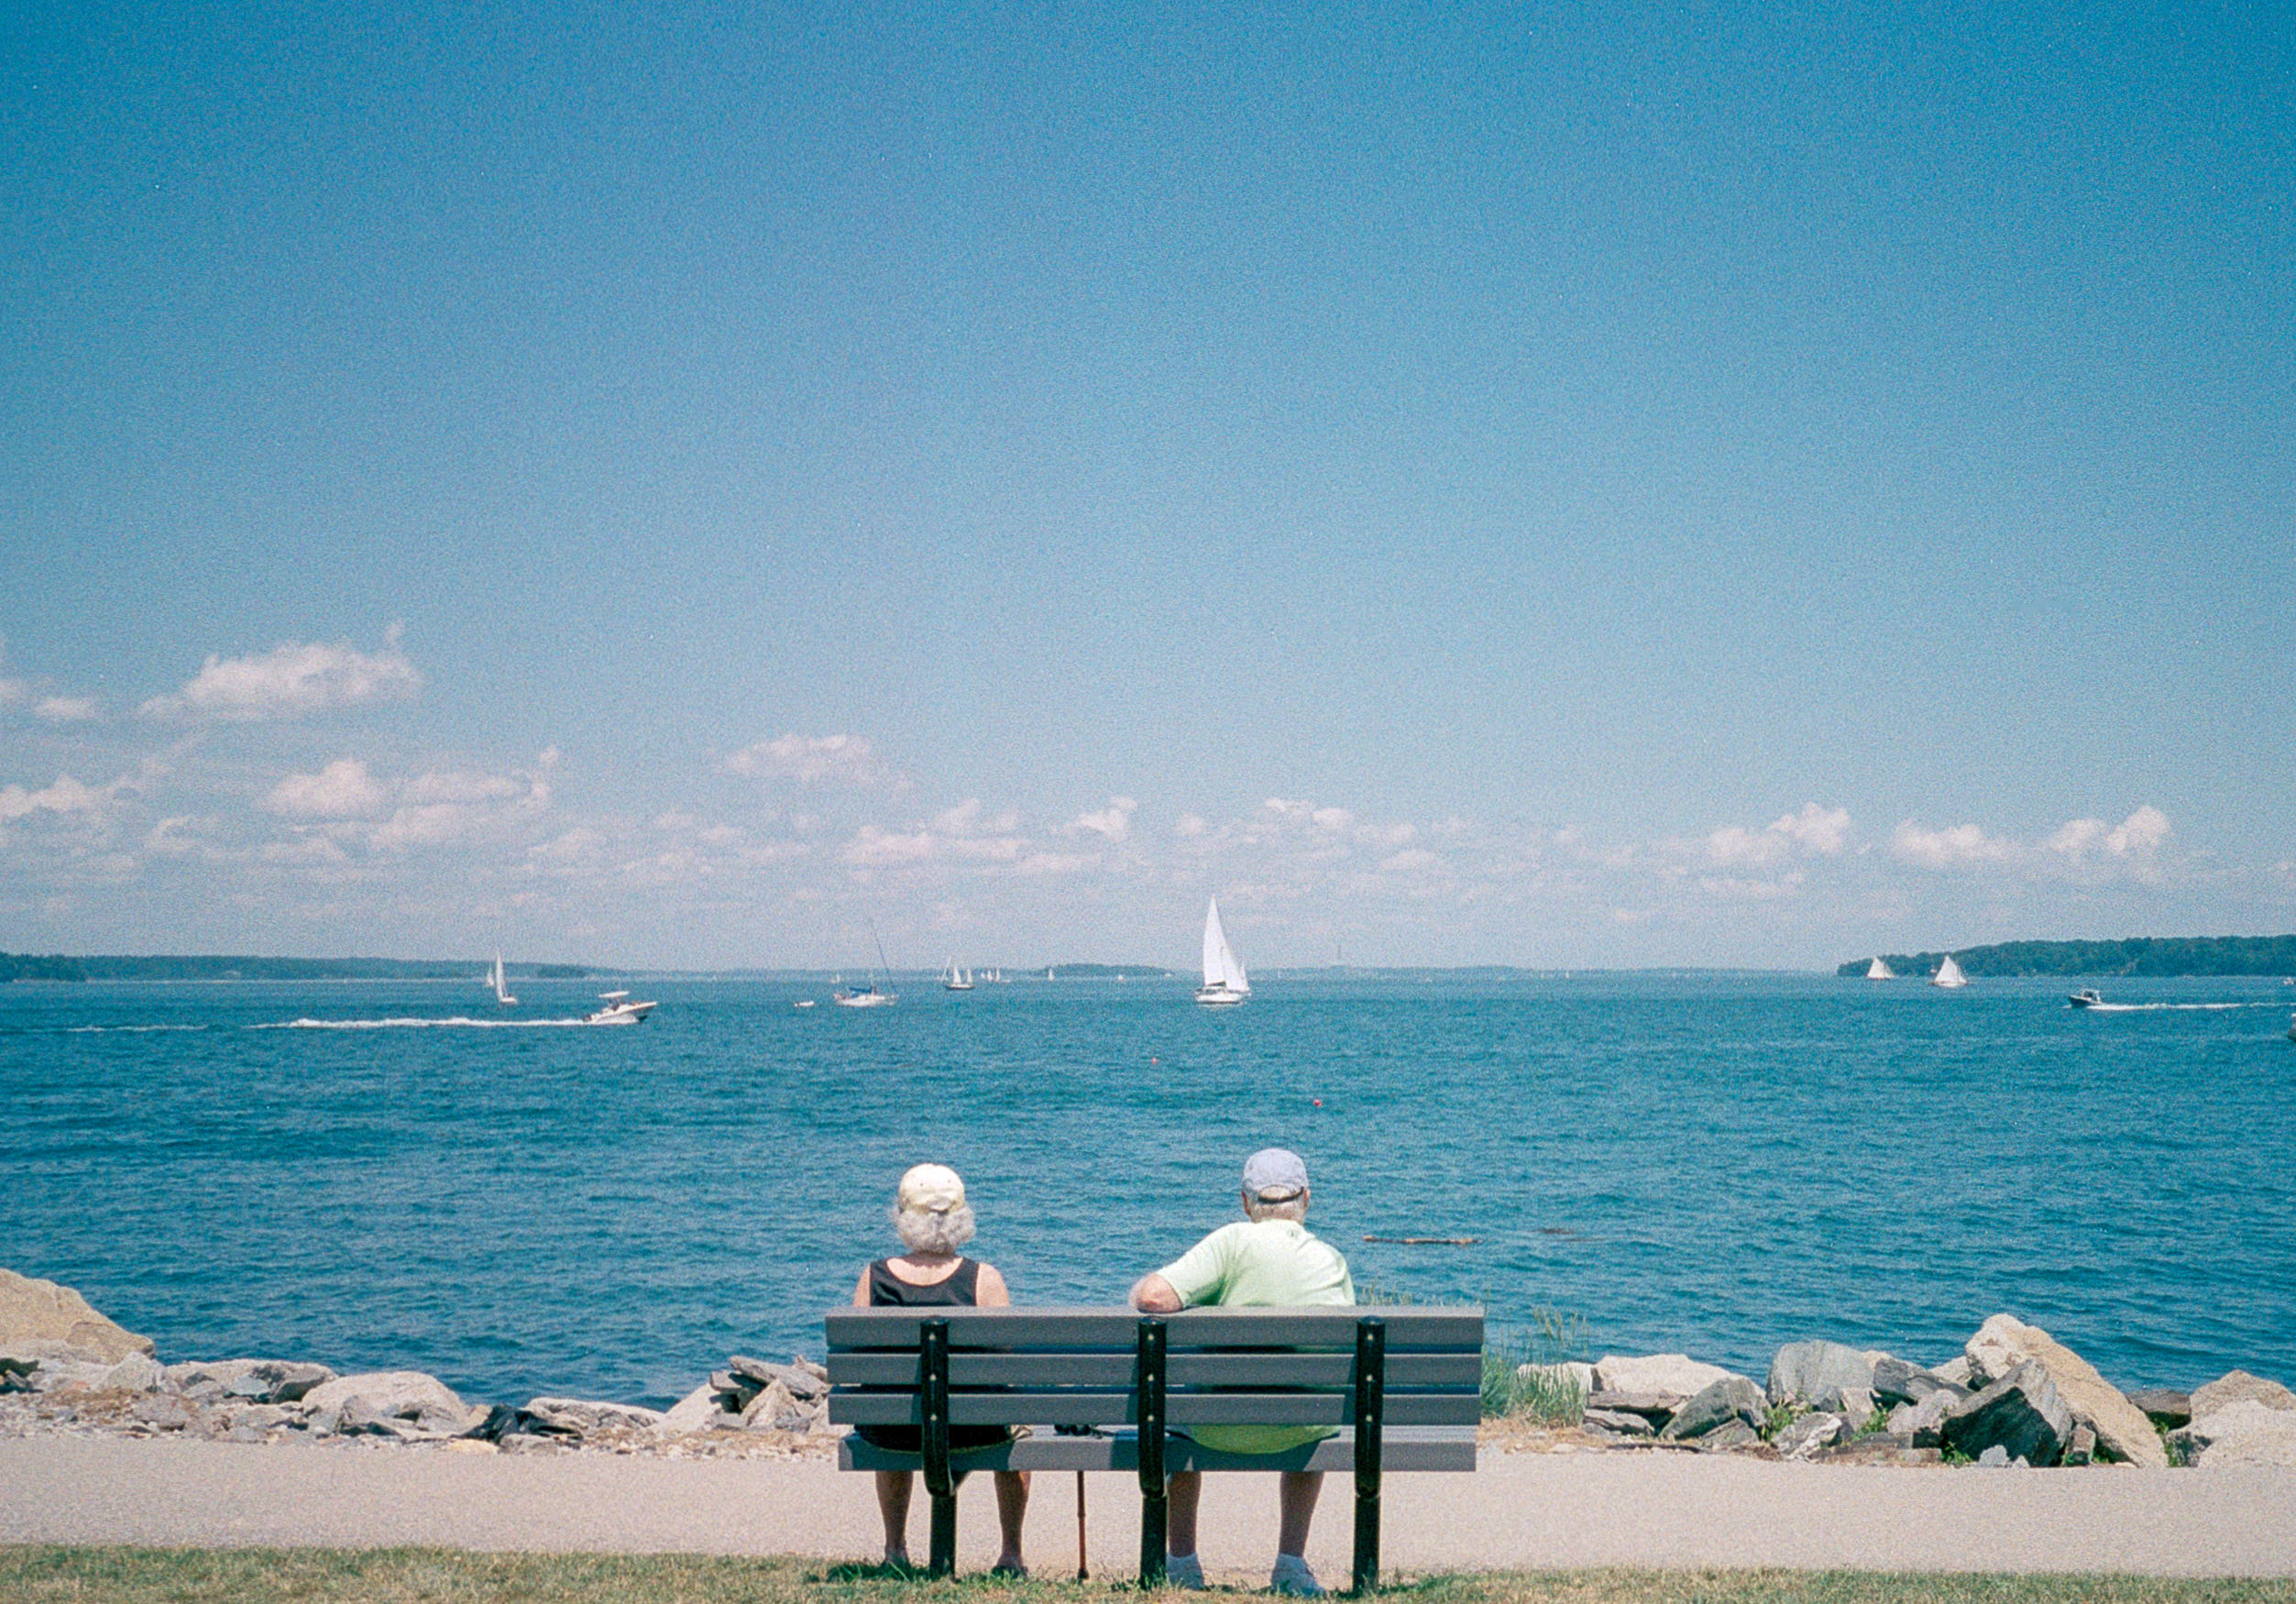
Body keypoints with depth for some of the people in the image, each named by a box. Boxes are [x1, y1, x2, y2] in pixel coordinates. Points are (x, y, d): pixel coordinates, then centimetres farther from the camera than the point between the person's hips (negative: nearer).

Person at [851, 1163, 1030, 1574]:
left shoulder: (874, 1277, -7)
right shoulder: (984, 1278, -12)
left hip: (890, 1434, 2)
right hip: (970, 1429, -2)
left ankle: (895, 1549, 48)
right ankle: (1011, 1555, 36)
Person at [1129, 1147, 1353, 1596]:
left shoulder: (1235, 1242, -14)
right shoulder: (1333, 1261, 0)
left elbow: (1153, 1297, -23)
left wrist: (1141, 1285, 1)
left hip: (1224, 1429, -3)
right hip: (1304, 1432, 3)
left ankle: (1182, 1565, 34)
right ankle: (1291, 1566, 34)